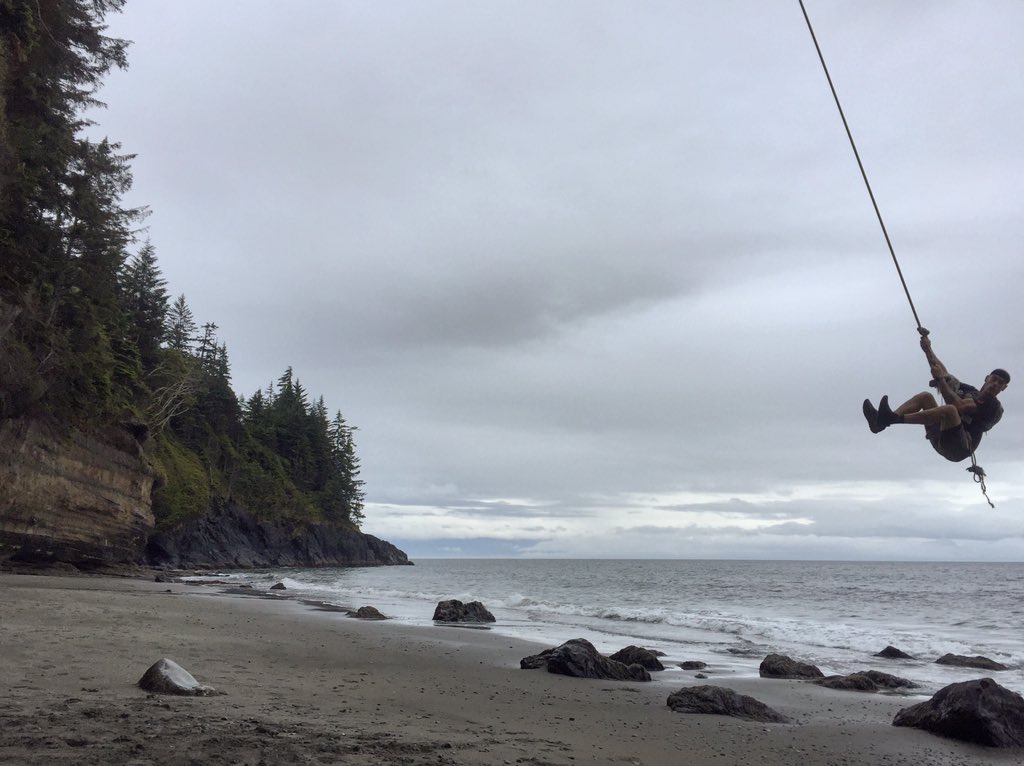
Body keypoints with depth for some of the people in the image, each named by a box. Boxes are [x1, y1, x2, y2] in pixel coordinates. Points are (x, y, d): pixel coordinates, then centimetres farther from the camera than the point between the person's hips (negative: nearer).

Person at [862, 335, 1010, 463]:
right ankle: (882, 421, -23)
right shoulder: (969, 391, 24)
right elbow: (943, 372, 26)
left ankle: (895, 418, -42)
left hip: (960, 448, -7)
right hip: (940, 440, 7)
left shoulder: (995, 408, 0)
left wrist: (940, 379, -14)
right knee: (925, 396, -3)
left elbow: (959, 405, -15)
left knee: (950, 409, -34)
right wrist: (928, 350, 19)